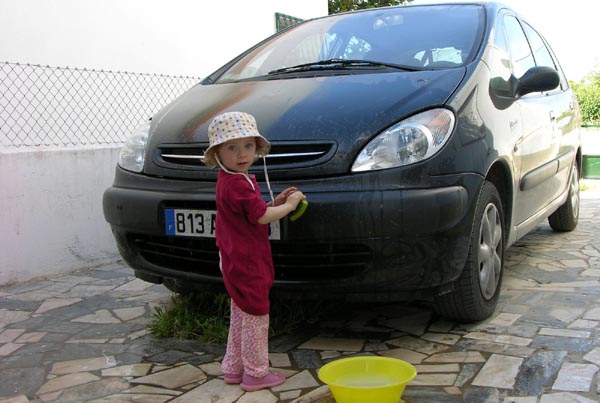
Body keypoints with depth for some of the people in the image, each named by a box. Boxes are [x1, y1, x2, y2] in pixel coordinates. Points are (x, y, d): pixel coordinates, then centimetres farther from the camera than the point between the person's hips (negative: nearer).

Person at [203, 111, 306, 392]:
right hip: (247, 262, -10)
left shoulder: (228, 180, 11)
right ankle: (255, 374, 11)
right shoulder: (239, 184, -21)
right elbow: (262, 217, -21)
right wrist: (289, 205, -8)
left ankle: (233, 368, 29)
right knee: (256, 314, 0)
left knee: (241, 313, 19)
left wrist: (276, 201, 5)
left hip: (234, 260, 10)